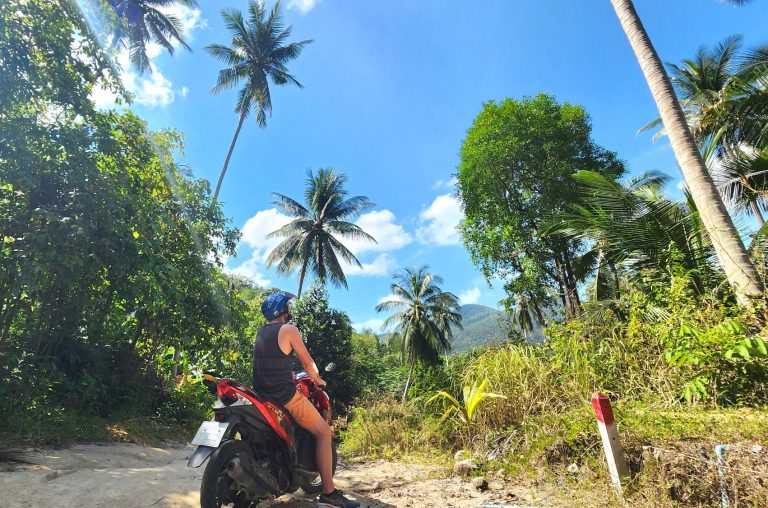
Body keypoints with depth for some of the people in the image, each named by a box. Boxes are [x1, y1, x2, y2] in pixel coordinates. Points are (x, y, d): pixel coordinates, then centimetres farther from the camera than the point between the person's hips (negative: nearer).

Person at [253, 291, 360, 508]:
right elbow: (307, 362, -7)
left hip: (261, 393, 9)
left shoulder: (261, 332, 12)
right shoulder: (289, 329, -11)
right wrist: (319, 380, 9)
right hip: (285, 395, -9)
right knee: (324, 433, 0)